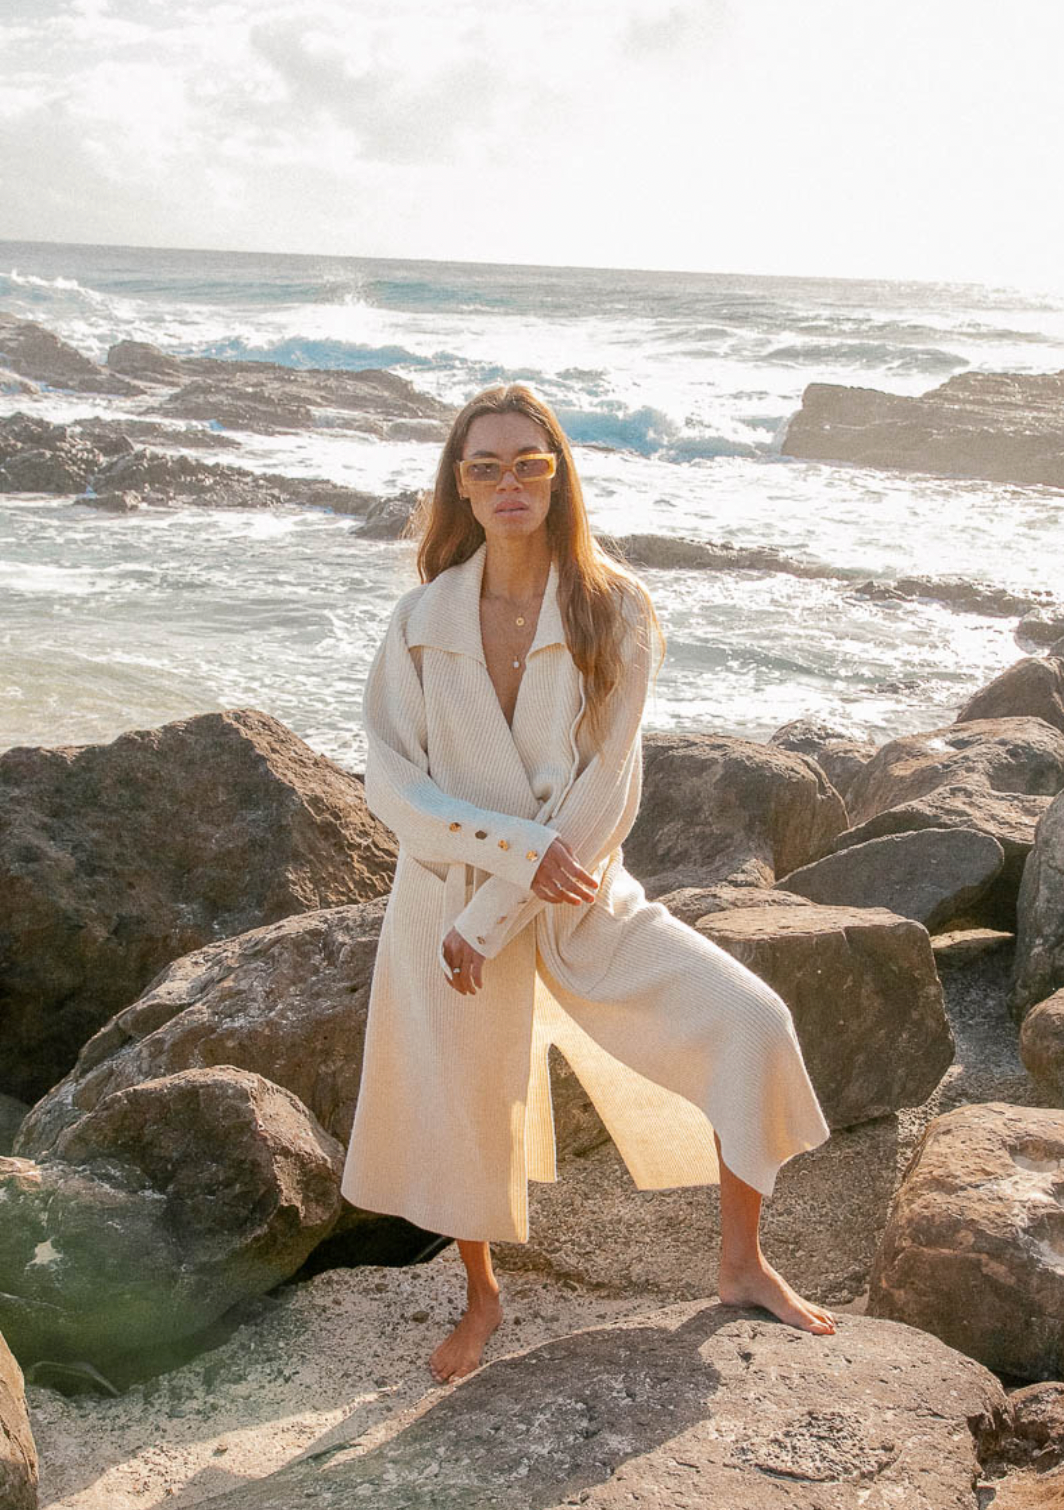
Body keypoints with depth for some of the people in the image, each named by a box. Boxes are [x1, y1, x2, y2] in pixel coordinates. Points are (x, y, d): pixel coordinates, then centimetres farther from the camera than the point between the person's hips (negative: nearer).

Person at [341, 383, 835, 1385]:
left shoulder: (613, 611, -11)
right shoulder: (424, 619, -7)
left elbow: (600, 794, -14)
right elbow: (391, 783, -9)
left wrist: (490, 917, -17)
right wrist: (520, 847, -21)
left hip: (581, 893, 0)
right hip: (451, 891, 1)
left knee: (748, 1023, -11)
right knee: (460, 1110, 10)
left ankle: (741, 1265, 11)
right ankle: (482, 1299, 40)